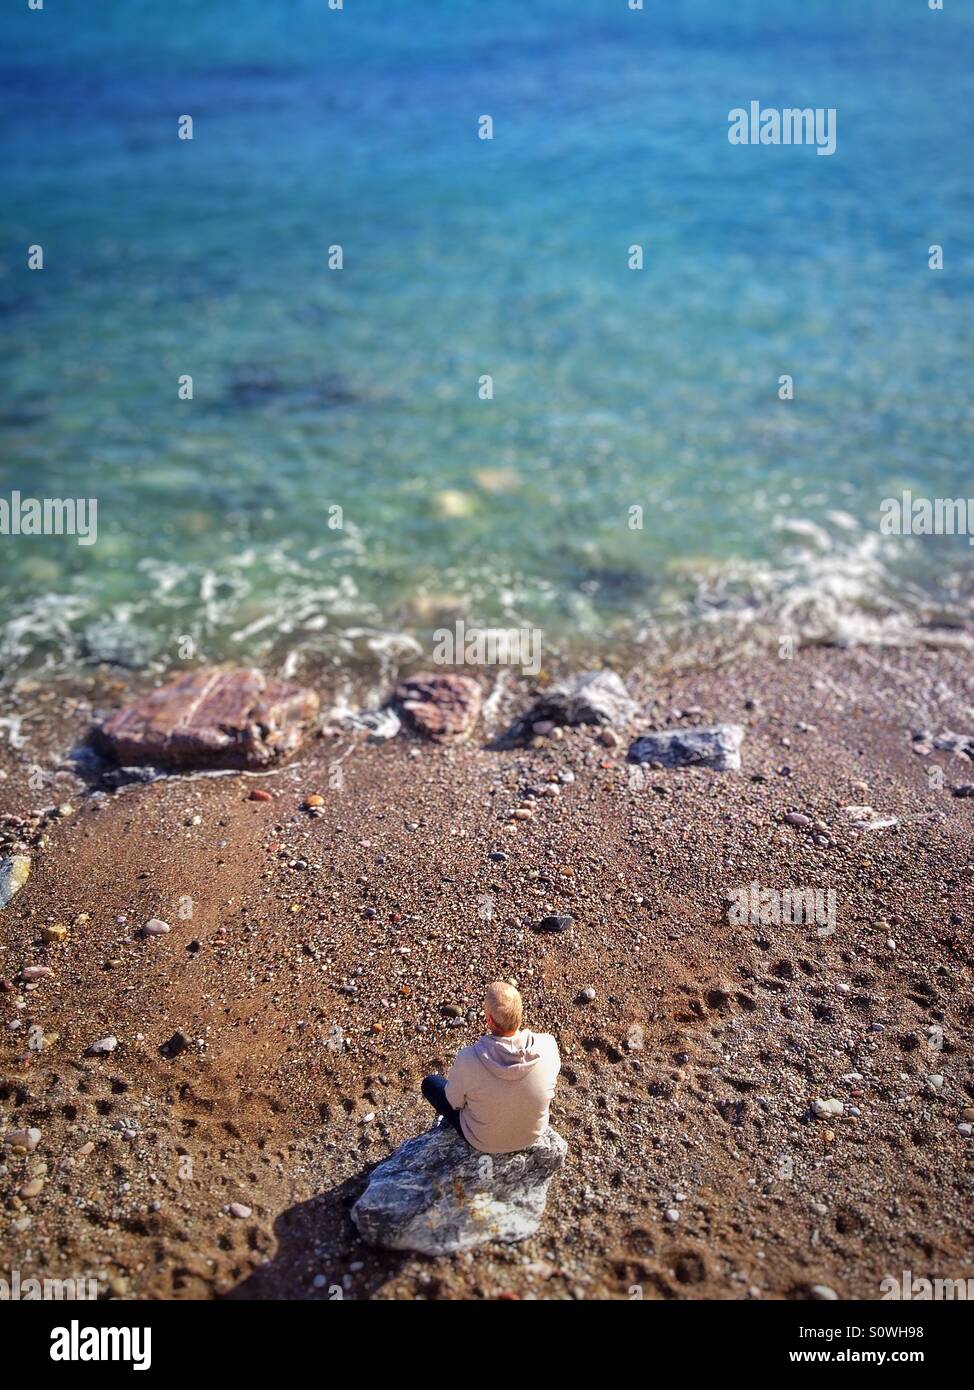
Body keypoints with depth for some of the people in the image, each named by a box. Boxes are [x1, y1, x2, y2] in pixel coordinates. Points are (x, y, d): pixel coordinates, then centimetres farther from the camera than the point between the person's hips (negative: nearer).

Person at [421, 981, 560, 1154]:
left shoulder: (468, 1059, -37)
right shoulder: (547, 1046, -30)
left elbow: (455, 1102, -16)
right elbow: (551, 1082, -7)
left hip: (485, 1143, -3)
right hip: (533, 1134, 3)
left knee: (429, 1083, 19)